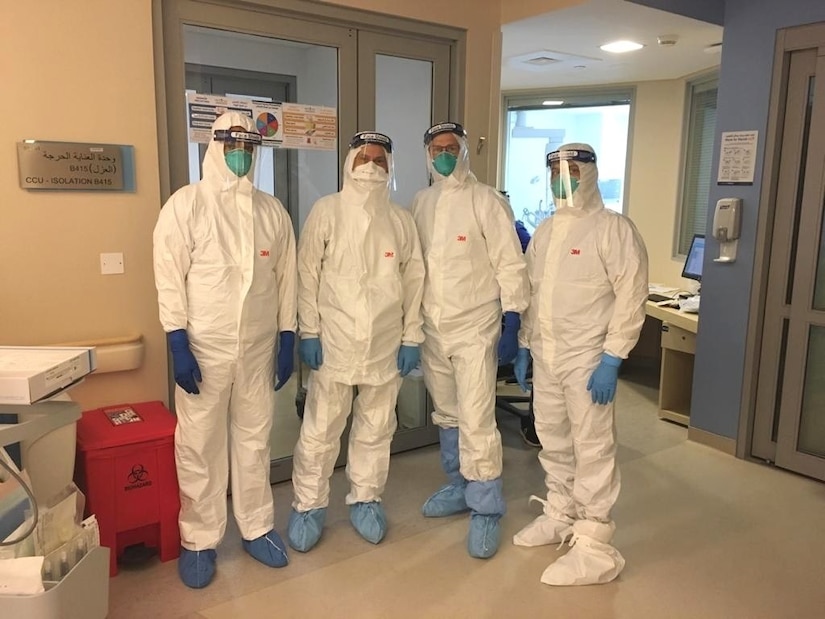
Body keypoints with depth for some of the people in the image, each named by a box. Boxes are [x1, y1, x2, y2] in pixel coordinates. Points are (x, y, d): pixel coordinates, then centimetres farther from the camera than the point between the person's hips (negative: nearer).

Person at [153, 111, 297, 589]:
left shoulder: (273, 211, 7)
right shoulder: (187, 203, -3)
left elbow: (286, 279, 8)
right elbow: (170, 277, -7)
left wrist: (288, 341, 5)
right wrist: (178, 345, -13)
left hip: (259, 348, 3)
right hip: (203, 347, -3)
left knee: (255, 441, 12)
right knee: (199, 446, 5)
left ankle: (257, 527, 28)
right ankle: (199, 540, 22)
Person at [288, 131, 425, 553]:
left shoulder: (401, 220, 7)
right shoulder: (327, 211, 0)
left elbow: (413, 281, 7)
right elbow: (307, 273, -3)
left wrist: (411, 337, 2)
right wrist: (309, 331, -8)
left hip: (386, 344, 3)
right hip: (334, 341, -2)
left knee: (376, 428, 12)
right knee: (320, 429, 3)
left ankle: (365, 499, 30)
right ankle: (308, 505, 20)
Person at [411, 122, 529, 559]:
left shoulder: (485, 200, -6)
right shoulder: (420, 203, 9)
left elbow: (510, 264, -9)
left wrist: (512, 322, -15)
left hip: (474, 328, -5)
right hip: (431, 328, 6)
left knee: (476, 421, -7)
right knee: (446, 415, 16)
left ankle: (486, 511, 7)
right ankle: (458, 486, 34)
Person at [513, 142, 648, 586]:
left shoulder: (613, 228, -8)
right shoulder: (544, 231, 13)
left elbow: (632, 296, -13)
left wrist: (612, 358, -18)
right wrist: (524, 346, 15)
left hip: (588, 359, -7)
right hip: (544, 357, 7)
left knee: (592, 451, -1)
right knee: (553, 442, 17)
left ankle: (594, 548, 10)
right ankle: (560, 516, 36)